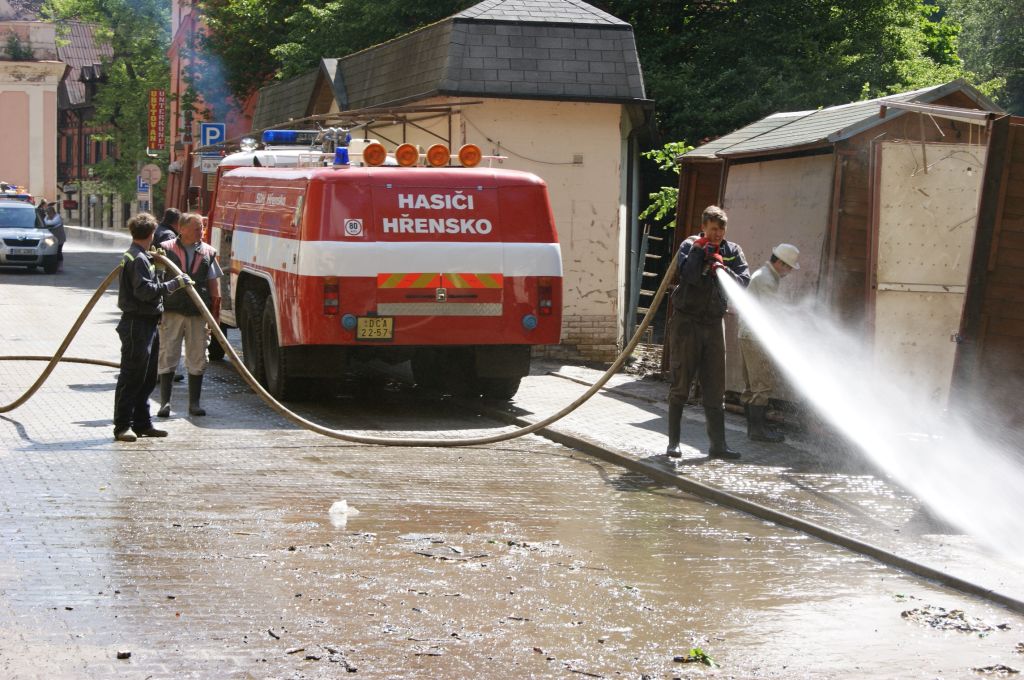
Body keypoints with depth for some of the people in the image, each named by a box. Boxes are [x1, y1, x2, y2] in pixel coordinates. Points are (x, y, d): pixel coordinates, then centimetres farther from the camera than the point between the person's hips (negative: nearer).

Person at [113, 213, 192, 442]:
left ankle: (142, 423, 20)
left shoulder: (141, 257, 17)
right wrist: (174, 284, -21)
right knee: (131, 377, -7)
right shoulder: (138, 259, -15)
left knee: (147, 378, 14)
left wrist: (156, 261, 25)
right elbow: (145, 290, -23)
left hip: (147, 323, 11)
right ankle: (123, 426, -4)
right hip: (137, 323, -11)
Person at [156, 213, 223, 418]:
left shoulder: (207, 253, 8)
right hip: (171, 313, -2)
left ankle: (194, 403, 14)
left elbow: (214, 286, 11)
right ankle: (165, 402, 7)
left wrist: (214, 316, 7)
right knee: (167, 357, 1)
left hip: (198, 314, 2)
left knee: (197, 359, 6)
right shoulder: (166, 249, 1)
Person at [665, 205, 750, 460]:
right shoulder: (689, 246, -2)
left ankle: (718, 444, 7)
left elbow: (744, 281, -8)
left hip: (714, 323, 3)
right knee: (680, 385, 1)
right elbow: (689, 276, -19)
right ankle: (673, 442, 7)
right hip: (687, 321, -3)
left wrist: (724, 270, -23)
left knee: (715, 388, 4)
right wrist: (698, 251, -22)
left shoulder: (732, 251, 6)